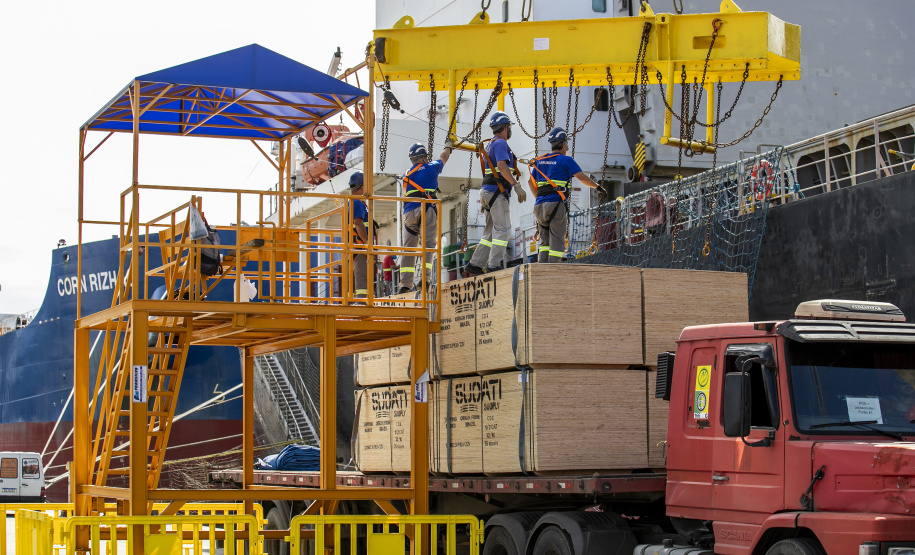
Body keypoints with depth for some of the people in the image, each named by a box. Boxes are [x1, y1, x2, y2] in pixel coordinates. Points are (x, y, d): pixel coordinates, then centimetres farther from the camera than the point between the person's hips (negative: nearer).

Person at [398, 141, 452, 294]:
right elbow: (443, 158, 28)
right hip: (426, 210, -4)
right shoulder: (431, 168, 8)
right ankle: (424, 277, -24)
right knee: (428, 244, -7)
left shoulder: (407, 174, 20)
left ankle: (405, 284, -1)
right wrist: (448, 146, 46)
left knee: (408, 248, 5)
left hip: (409, 212, 4)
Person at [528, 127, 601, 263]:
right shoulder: (566, 160, -1)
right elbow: (582, 178, -2)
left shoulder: (540, 161, 17)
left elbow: (531, 182, 22)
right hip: (556, 204, -6)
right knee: (557, 241, -5)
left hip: (540, 205, 6)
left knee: (545, 241, 11)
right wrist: (597, 186, 14)